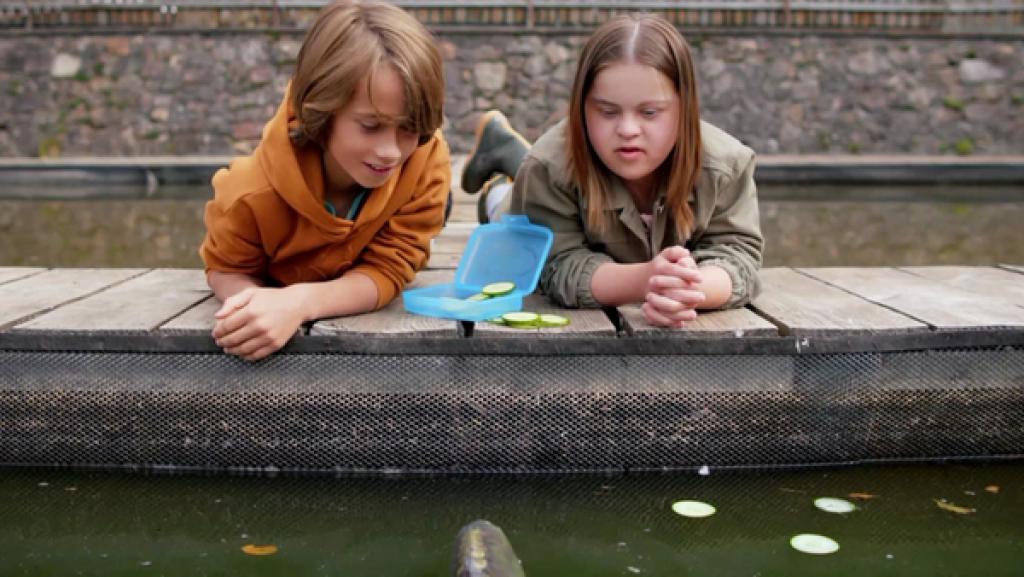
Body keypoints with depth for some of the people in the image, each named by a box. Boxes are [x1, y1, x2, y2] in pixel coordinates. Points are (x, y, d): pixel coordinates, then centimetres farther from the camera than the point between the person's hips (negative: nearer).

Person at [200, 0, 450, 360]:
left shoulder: (427, 160, -39)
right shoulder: (255, 191, -40)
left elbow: (389, 269, -35)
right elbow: (225, 269, -21)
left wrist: (301, 303, -55)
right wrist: (255, 304, -47)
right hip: (275, 289, 2)